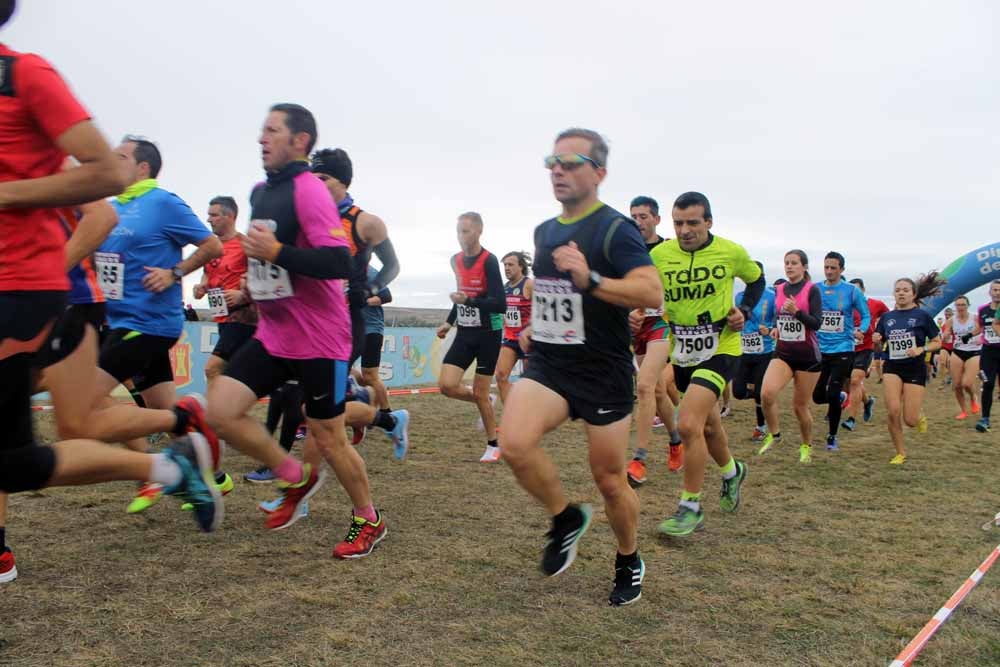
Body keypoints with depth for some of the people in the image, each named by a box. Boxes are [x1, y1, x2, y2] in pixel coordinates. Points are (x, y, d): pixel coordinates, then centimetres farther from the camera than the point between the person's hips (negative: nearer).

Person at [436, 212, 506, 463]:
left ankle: (493, 445, 20)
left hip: (488, 334, -6)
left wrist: (468, 300, -34)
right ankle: (485, 402, 22)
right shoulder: (456, 260, 6)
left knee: (479, 393, 0)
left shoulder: (489, 261, -16)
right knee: (446, 385, -9)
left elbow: (501, 305, -22)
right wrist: (449, 322, 16)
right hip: (464, 333, 6)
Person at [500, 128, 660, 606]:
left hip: (603, 374, -5)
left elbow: (652, 293, -25)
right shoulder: (544, 231, 11)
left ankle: (630, 563, 34)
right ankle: (566, 518, 7)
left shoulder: (615, 230, -11)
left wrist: (591, 280, -35)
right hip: (547, 365, 5)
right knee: (515, 445, -22)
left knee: (609, 480, 5)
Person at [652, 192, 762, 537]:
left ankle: (691, 507, -3)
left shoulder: (732, 252, -9)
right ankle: (732, 472, 51)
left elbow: (756, 280, 11)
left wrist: (745, 310, -6)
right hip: (682, 352, 4)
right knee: (708, 424, 21)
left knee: (689, 425, -19)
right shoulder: (659, 254, -6)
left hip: (720, 349, -4)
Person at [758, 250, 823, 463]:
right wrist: (776, 329, 8)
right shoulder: (779, 290, 8)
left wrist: (797, 311, -27)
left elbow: (817, 323, -15)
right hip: (783, 352, 3)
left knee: (800, 405, 4)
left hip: (807, 354, -3)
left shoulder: (812, 290, -6)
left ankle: (806, 446, 28)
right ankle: (774, 434, 3)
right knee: (767, 393, -21)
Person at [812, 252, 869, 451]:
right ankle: (841, 398, 40)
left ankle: (832, 437, 10)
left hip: (842, 349, -3)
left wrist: (860, 330, -15)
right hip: (820, 349, 3)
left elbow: (866, 315, 3)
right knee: (817, 396, 5)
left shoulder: (851, 291, -4)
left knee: (832, 394, -8)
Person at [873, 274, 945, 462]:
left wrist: (921, 349, -17)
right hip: (892, 367, 2)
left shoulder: (922, 315, -4)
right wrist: (876, 340, -9)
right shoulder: (887, 317, 5)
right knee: (893, 411, -15)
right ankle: (900, 453, 5)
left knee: (910, 420, -5)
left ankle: (920, 414, 35)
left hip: (915, 369, -2)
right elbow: (879, 345, 13)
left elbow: (937, 342, 1)